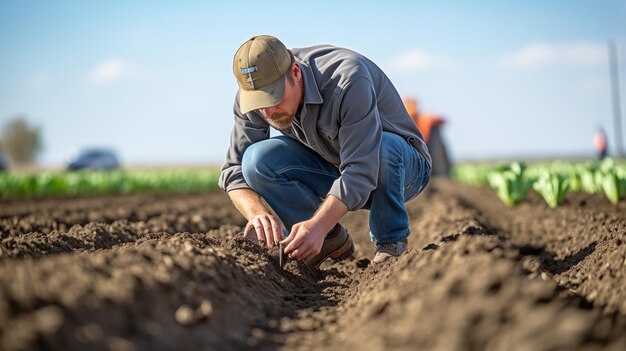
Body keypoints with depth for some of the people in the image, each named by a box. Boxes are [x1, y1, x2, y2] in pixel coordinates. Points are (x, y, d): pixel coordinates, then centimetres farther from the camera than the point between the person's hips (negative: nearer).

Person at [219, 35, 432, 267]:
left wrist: (317, 225, -51)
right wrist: (257, 212, -35)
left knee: (383, 146, -40)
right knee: (258, 160, -21)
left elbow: (360, 172, -39)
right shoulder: (251, 94, -18)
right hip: (334, 169, 4)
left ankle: (391, 243, -15)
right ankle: (331, 239, -4)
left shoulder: (347, 79, -34)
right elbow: (234, 170, -15)